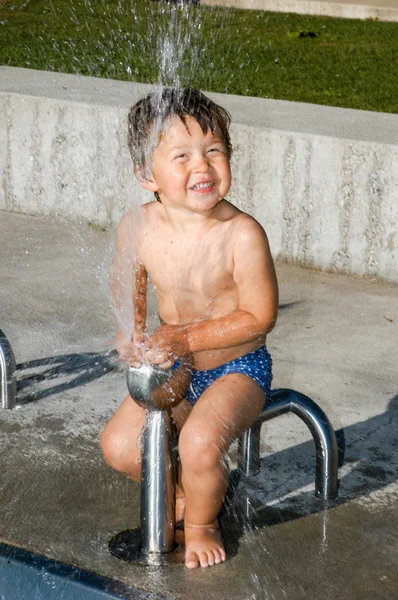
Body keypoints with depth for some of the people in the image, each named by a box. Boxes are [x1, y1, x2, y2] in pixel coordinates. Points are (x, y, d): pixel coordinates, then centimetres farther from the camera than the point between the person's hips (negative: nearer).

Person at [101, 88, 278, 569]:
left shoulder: (242, 235, -27)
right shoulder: (138, 227, -14)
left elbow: (259, 316, -21)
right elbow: (128, 283, 8)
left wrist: (185, 337, -24)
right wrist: (134, 336, -7)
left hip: (237, 369, -5)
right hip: (175, 367, 5)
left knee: (199, 443, -27)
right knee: (119, 446, -5)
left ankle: (201, 523, 6)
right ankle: (182, 491, 27)